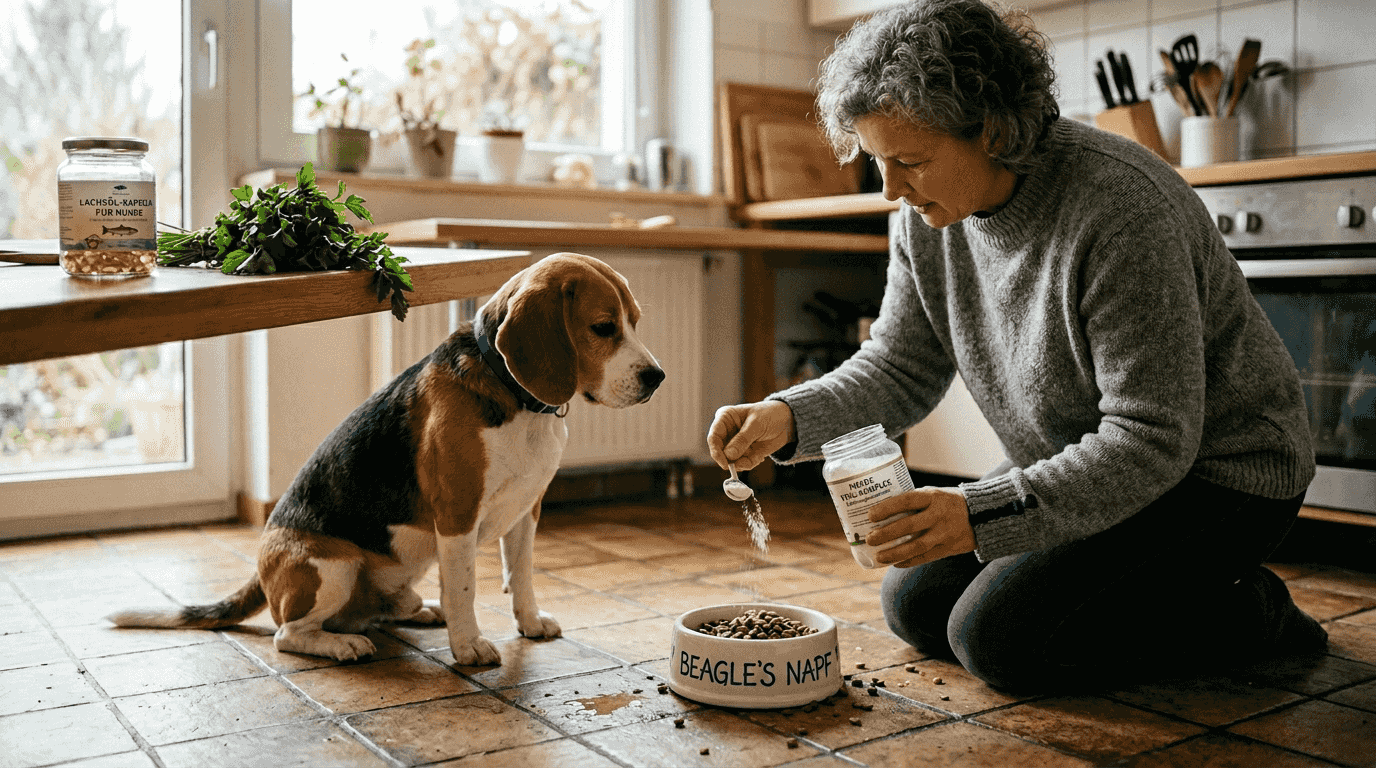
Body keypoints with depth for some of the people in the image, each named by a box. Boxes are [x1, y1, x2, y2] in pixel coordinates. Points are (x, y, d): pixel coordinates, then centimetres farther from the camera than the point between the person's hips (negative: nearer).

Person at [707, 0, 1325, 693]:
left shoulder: (1120, 206, -31)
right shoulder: (927, 215, -8)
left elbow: (1152, 440, -30)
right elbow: (901, 369, -1)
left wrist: (983, 515, -38)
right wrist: (789, 418, -20)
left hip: (1214, 472, -8)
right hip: (1076, 465, 8)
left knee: (997, 637, -18)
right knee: (916, 605, 3)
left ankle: (1247, 614, 2)